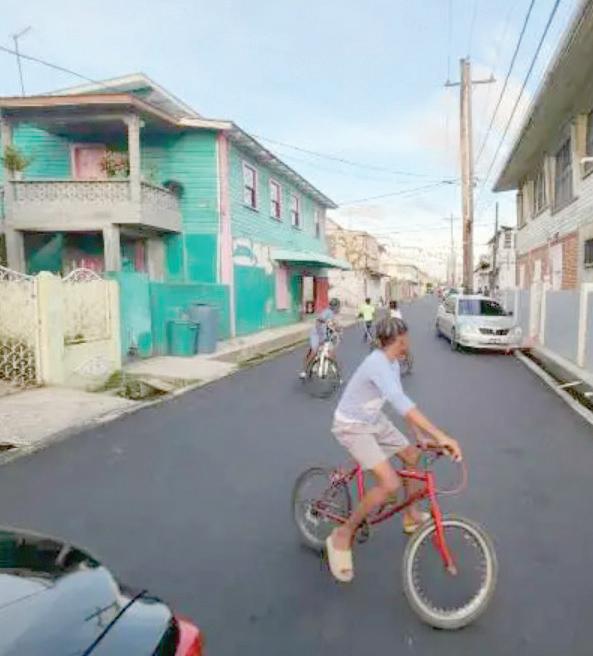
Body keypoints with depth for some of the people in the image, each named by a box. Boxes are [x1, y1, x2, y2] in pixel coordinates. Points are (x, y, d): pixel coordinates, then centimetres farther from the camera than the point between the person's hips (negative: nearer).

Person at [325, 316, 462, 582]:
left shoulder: (392, 364, 0)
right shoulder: (377, 364, -30)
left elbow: (402, 403, 3)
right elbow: (401, 403, -43)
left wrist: (421, 435, -6)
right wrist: (440, 436, -47)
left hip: (374, 420, 10)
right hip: (352, 427, -9)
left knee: (413, 455, 16)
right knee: (390, 484, -20)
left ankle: (411, 516, 38)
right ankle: (343, 536, -1)